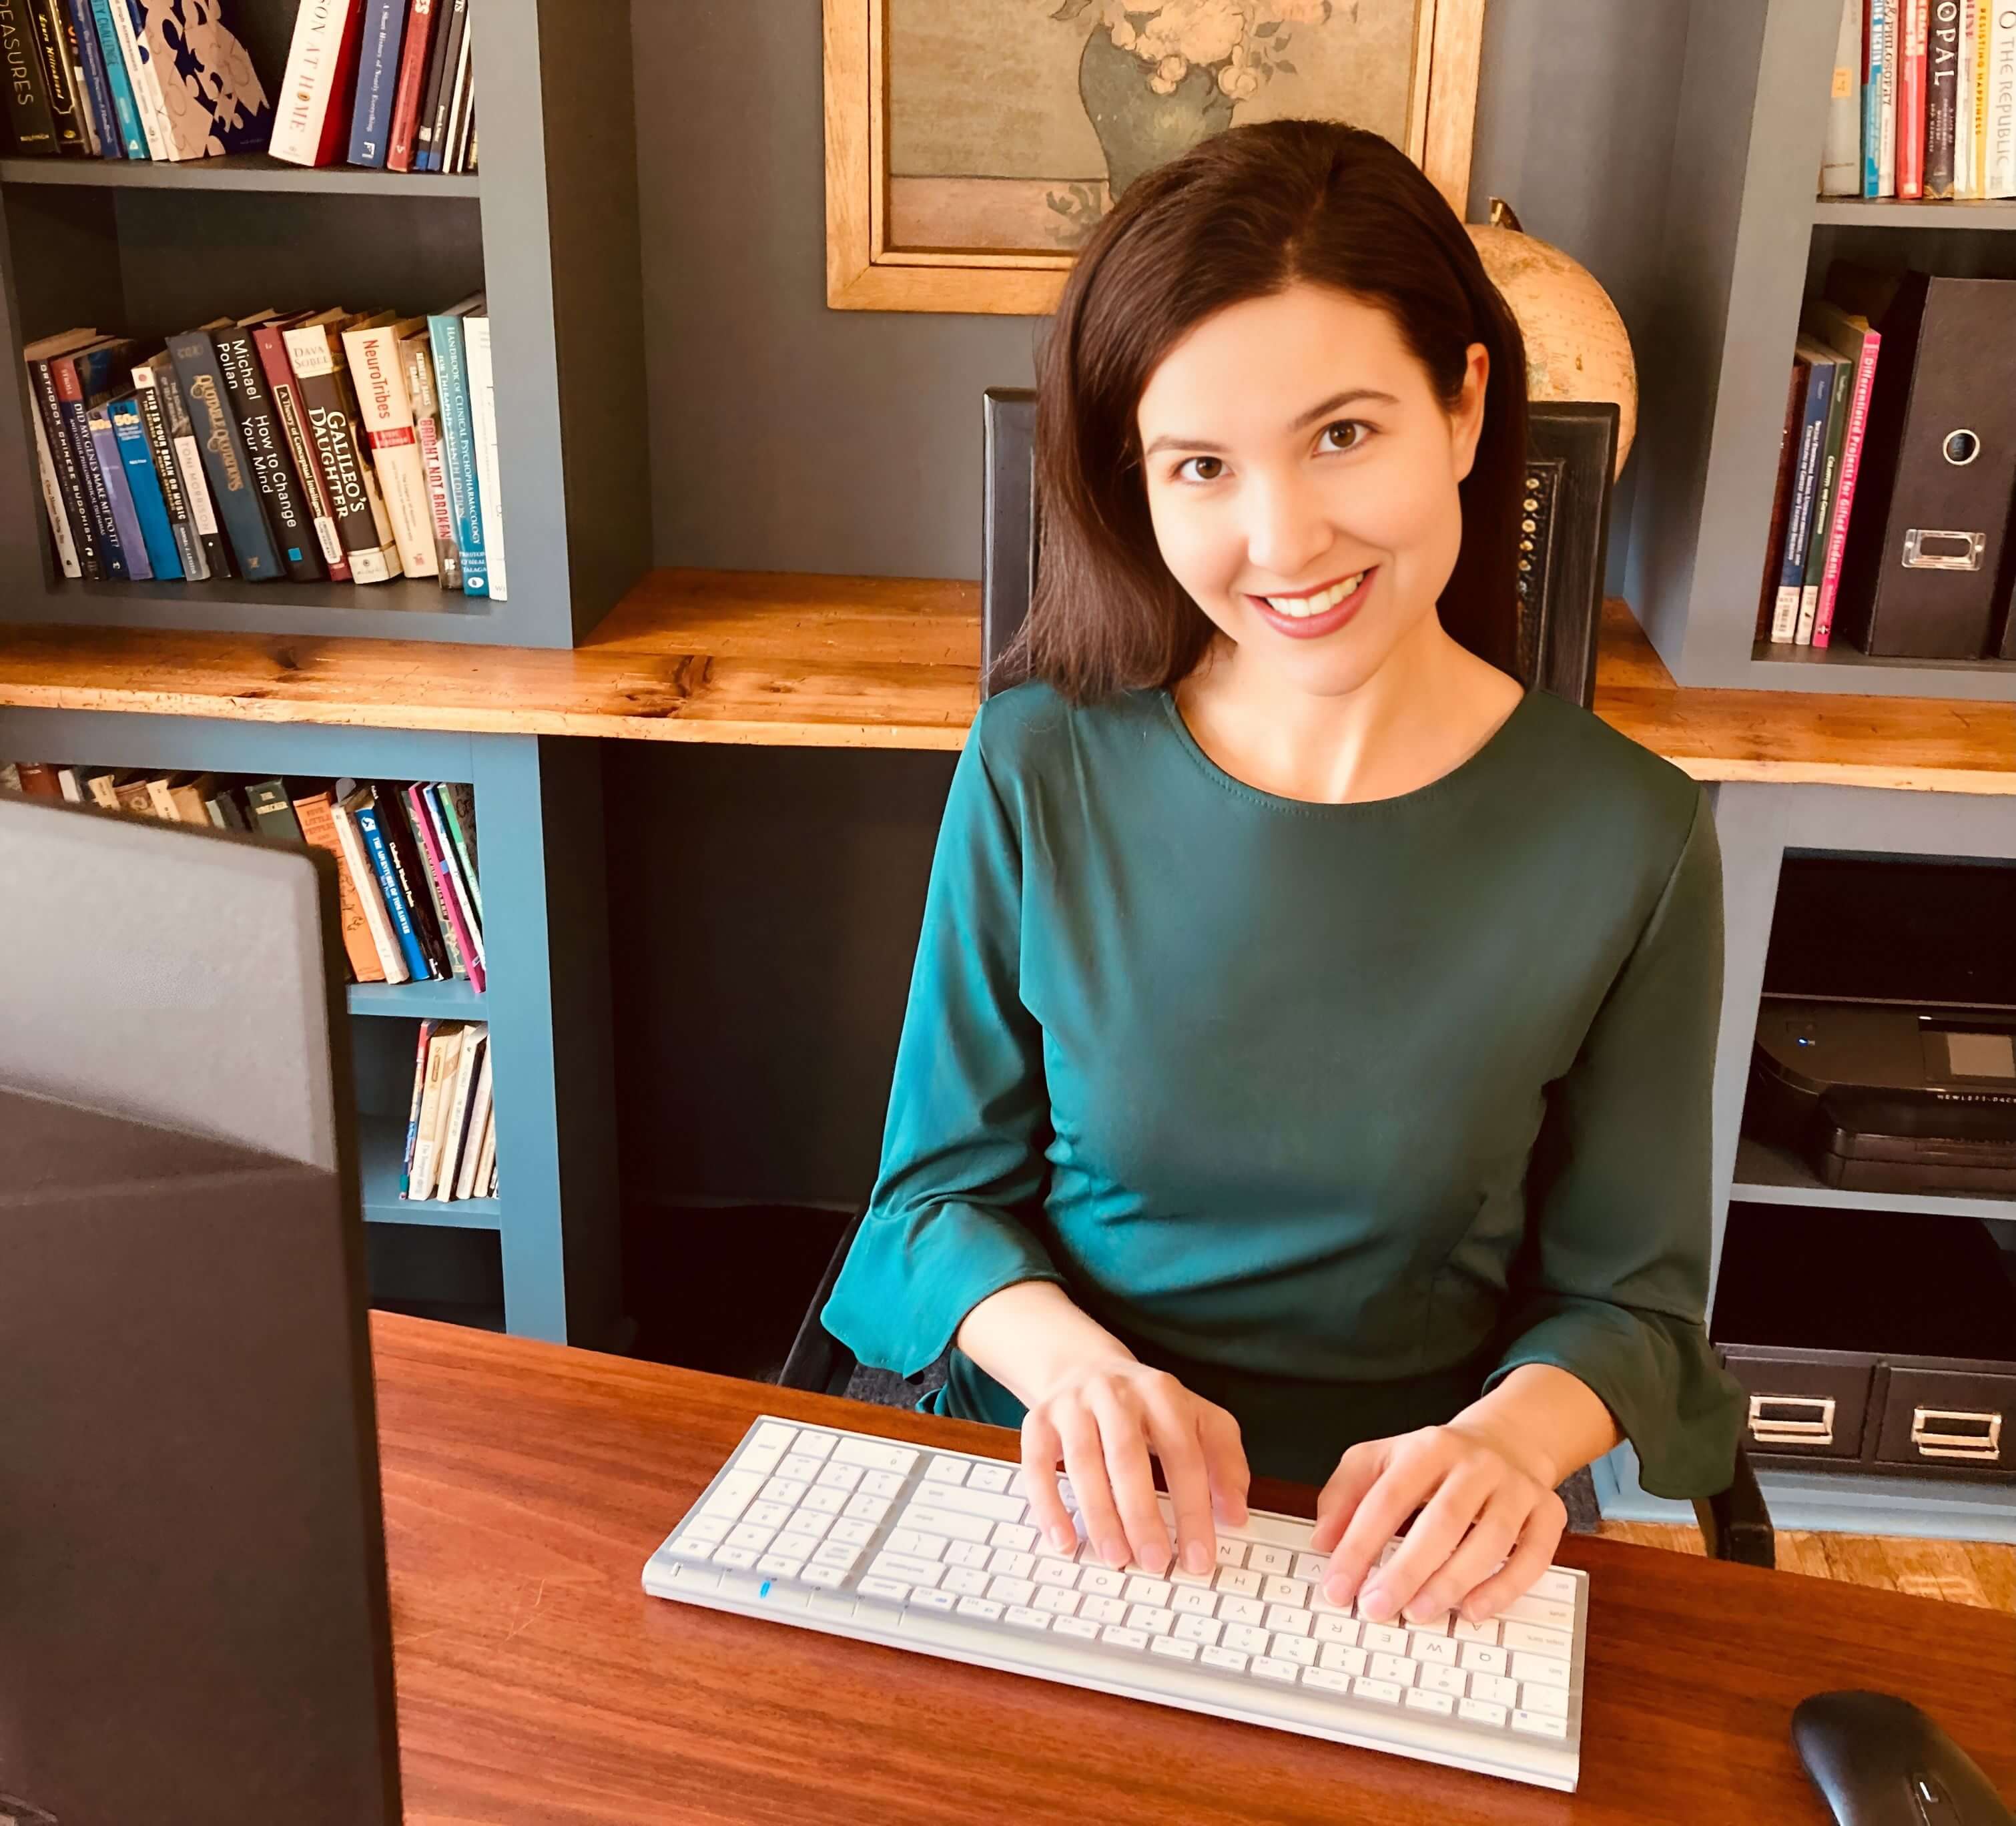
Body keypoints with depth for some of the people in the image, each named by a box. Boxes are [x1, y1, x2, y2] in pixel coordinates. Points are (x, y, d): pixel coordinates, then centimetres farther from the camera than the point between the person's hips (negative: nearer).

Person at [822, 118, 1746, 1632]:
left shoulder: (1629, 842, -6)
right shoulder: (1040, 772, -4)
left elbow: (1626, 1294, 4)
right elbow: (946, 1184, 4)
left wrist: (1509, 1436, -16)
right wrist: (1071, 1359, -15)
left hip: (1405, 1555, 0)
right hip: (1058, 1505, 1)